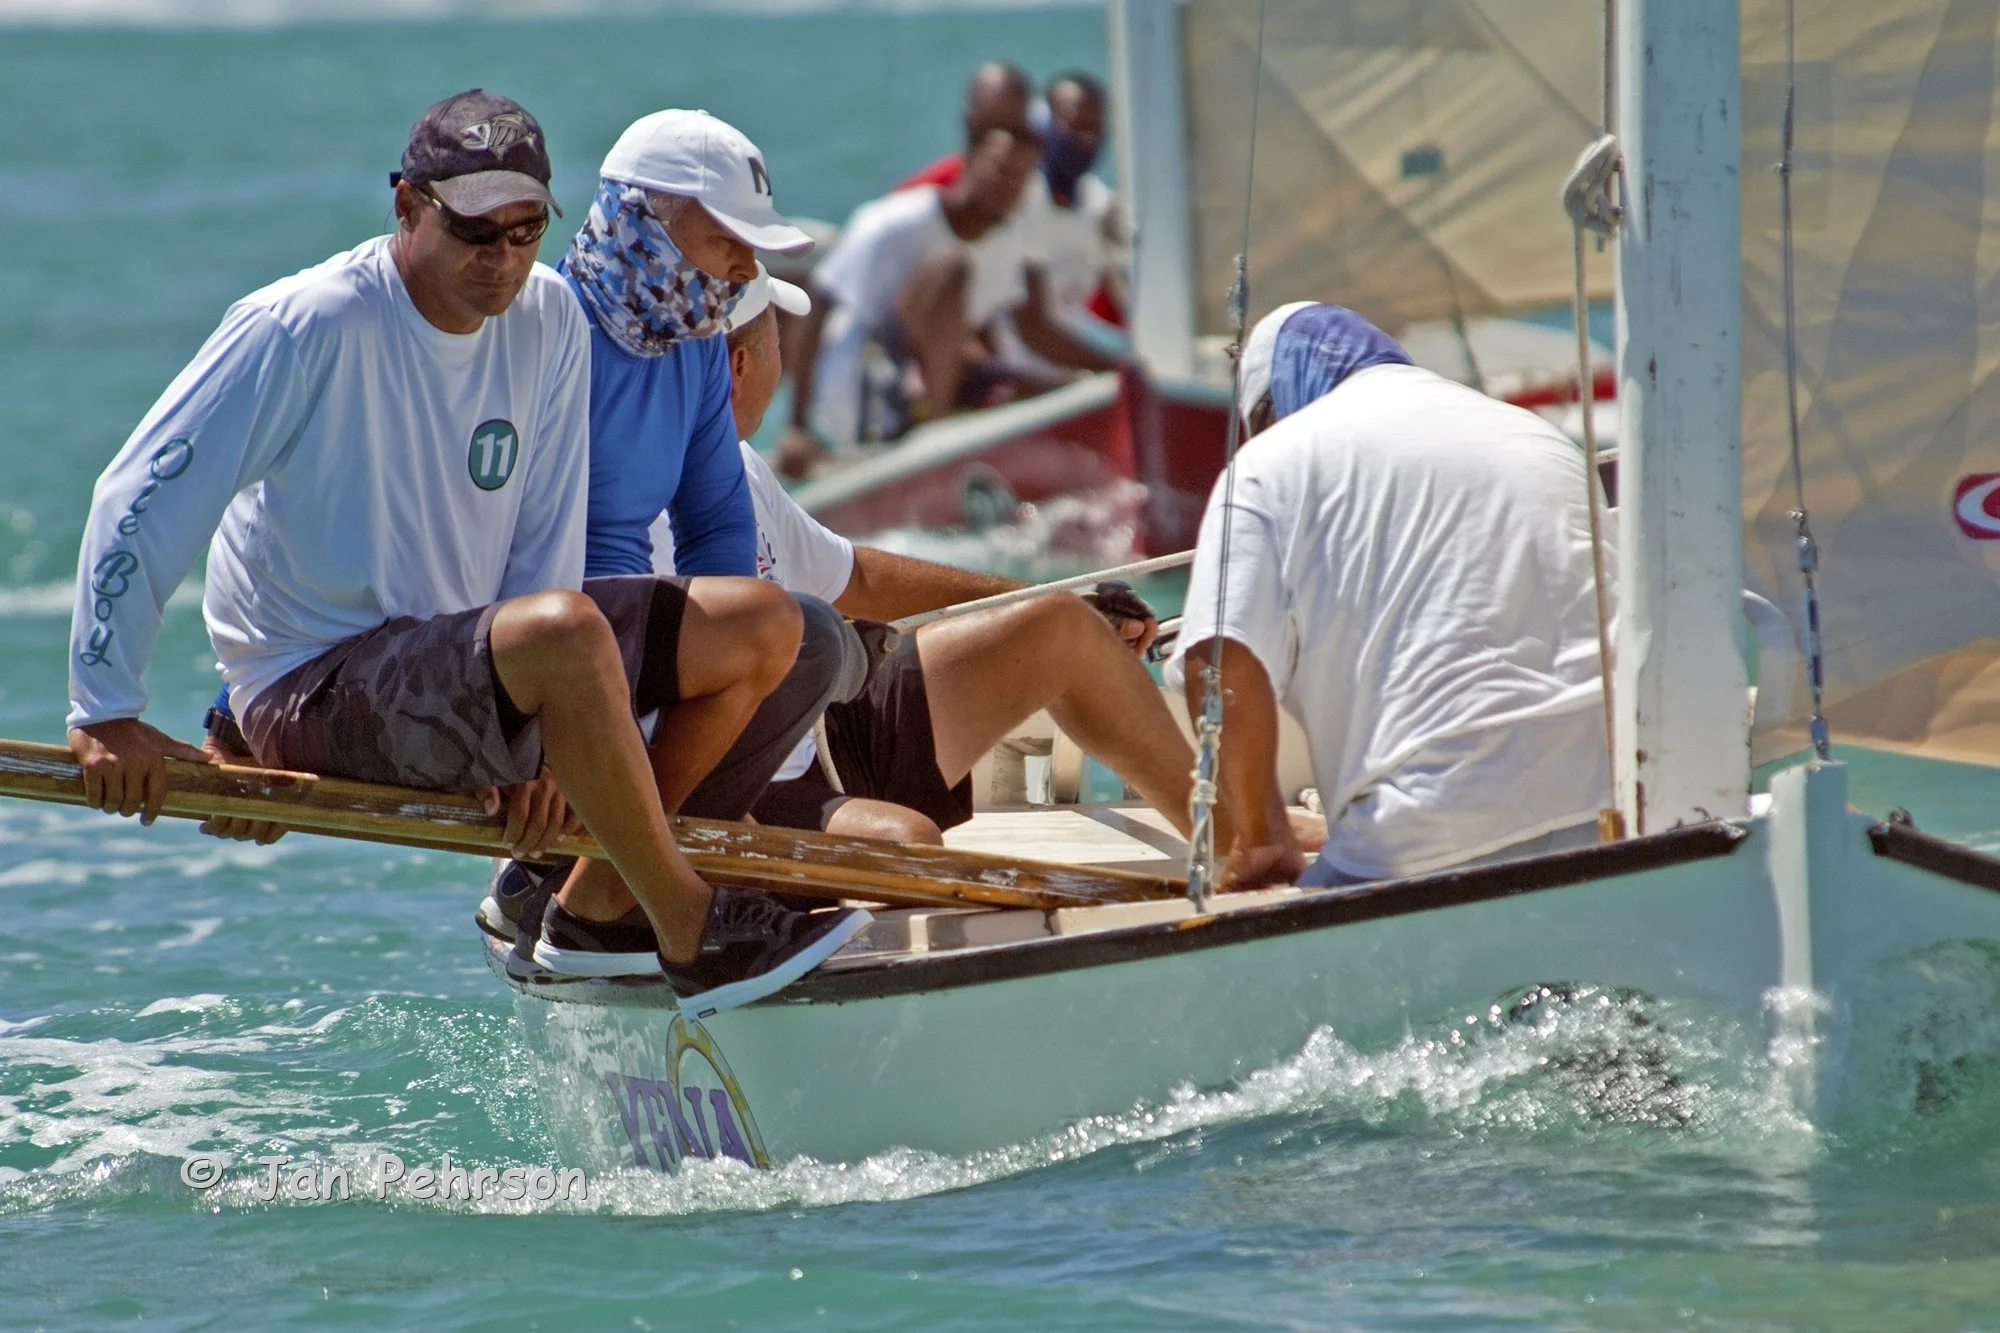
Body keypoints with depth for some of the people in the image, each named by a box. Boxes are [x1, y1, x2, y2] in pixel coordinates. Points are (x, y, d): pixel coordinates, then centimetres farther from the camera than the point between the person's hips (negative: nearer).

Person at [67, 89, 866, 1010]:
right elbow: (138, 501, -16)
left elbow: (547, 537, 5)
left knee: (764, 629, 3)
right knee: (565, 632, -35)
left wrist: (538, 737, -4)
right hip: (313, 693, -8)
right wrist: (105, 711, -18)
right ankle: (694, 934, -22)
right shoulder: (306, 328, -17)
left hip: (462, 672, 8)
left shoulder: (549, 321, 2)